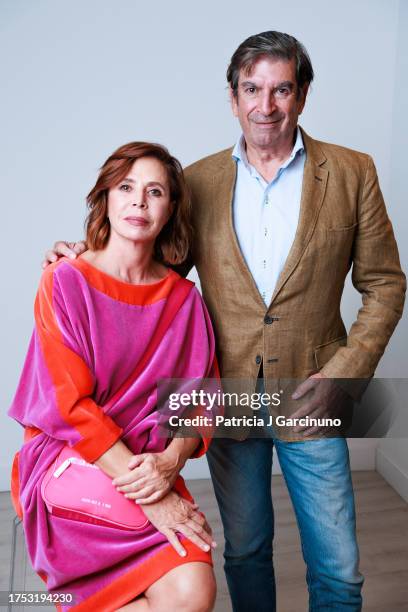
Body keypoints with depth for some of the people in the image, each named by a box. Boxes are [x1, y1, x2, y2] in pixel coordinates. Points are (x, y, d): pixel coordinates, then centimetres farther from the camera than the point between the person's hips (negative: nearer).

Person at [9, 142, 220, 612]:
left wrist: (171, 460, -17)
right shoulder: (65, 282, -7)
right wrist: (151, 497, -19)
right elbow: (70, 404, -14)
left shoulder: (184, 299, 4)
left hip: (152, 469, 4)